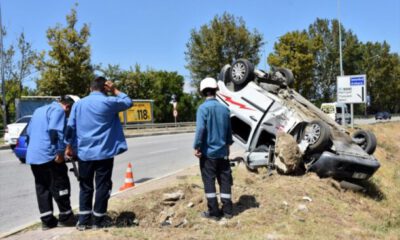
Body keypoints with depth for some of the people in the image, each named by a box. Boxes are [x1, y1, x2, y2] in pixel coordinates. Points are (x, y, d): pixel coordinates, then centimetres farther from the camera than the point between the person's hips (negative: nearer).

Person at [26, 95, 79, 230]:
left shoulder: (39, 110, 23)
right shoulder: (58, 110, -6)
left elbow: (29, 132, 25)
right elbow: (55, 130, -21)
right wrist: (60, 151, -20)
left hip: (33, 156, 9)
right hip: (49, 155, -8)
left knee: (42, 188, 11)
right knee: (60, 186, 1)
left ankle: (47, 220, 13)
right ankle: (65, 217, 8)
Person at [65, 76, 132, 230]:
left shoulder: (79, 104, 7)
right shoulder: (109, 102, -6)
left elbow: (71, 127, 7)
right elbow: (128, 102, 9)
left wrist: (69, 147, 15)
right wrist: (115, 91, 13)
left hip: (84, 153, 4)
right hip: (104, 152, -4)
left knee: (85, 187, 13)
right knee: (103, 186, 5)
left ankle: (83, 220, 14)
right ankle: (98, 220, 10)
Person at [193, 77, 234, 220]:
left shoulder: (203, 108, -11)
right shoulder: (224, 108, 3)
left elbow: (200, 129, -19)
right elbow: (229, 129, 11)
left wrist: (197, 147, -11)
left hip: (208, 151, -4)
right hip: (222, 151, 5)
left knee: (209, 182, 4)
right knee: (225, 180, 11)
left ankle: (213, 212, 8)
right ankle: (227, 210, 17)